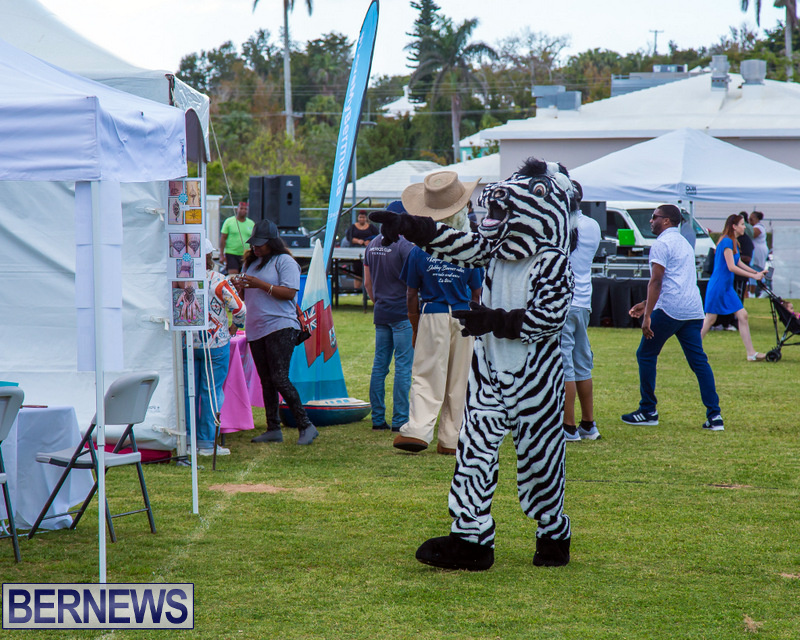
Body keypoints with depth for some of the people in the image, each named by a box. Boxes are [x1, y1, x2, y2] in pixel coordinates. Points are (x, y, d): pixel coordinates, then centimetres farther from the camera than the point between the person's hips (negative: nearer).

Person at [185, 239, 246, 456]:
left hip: (187, 343, 4)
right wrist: (234, 327, 7)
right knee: (212, 392, 2)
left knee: (189, 392, 11)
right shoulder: (217, 281, -13)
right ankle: (207, 443, 3)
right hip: (214, 343, -4)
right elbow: (240, 309, -12)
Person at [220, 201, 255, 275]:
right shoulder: (229, 221, 1)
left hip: (246, 255, 4)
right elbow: (222, 238, 0)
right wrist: (221, 255, -6)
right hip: (231, 254, -4)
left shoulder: (251, 224, 11)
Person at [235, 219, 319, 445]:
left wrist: (260, 284, -20)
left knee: (280, 379, -15)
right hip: (255, 330, 8)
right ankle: (273, 429, 13)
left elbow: (289, 292, -15)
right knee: (266, 382, 8)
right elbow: (247, 295, 24)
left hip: (281, 327, -8)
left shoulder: (285, 262, -5)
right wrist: (241, 286, 2)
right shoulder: (251, 262, 19)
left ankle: (306, 426, -11)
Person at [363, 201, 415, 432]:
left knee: (379, 366, 9)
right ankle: (400, 420, -4)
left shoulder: (372, 245, 9)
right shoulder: (404, 246, -13)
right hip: (402, 313, -7)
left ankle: (377, 419, 11)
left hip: (380, 314, 7)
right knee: (403, 367, -3)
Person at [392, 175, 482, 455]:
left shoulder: (419, 253, -4)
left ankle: (418, 429, -18)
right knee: (458, 382, 7)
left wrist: (415, 328, 10)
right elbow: (477, 295, 4)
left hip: (432, 316, -1)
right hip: (463, 317, 1)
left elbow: (412, 296, 0)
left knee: (425, 377, 0)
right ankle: (450, 440, 11)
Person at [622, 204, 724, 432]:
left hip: (669, 310, -8)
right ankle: (714, 415, -4)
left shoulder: (662, 244, -5)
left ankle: (648, 411, 9)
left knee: (646, 355, 6)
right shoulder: (684, 243, 24)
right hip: (693, 310, 8)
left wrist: (648, 315, -16)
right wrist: (647, 304, 32)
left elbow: (656, 281, -14)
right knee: (699, 360, 4)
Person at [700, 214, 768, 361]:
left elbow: (738, 263, 24)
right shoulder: (726, 242, -17)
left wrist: (757, 272, 21)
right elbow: (731, 267, -21)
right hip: (718, 286, -9)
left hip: (727, 287, 9)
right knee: (710, 319, -3)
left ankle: (751, 353, 3)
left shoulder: (734, 242, 12)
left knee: (742, 315, 3)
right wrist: (754, 276, -15)